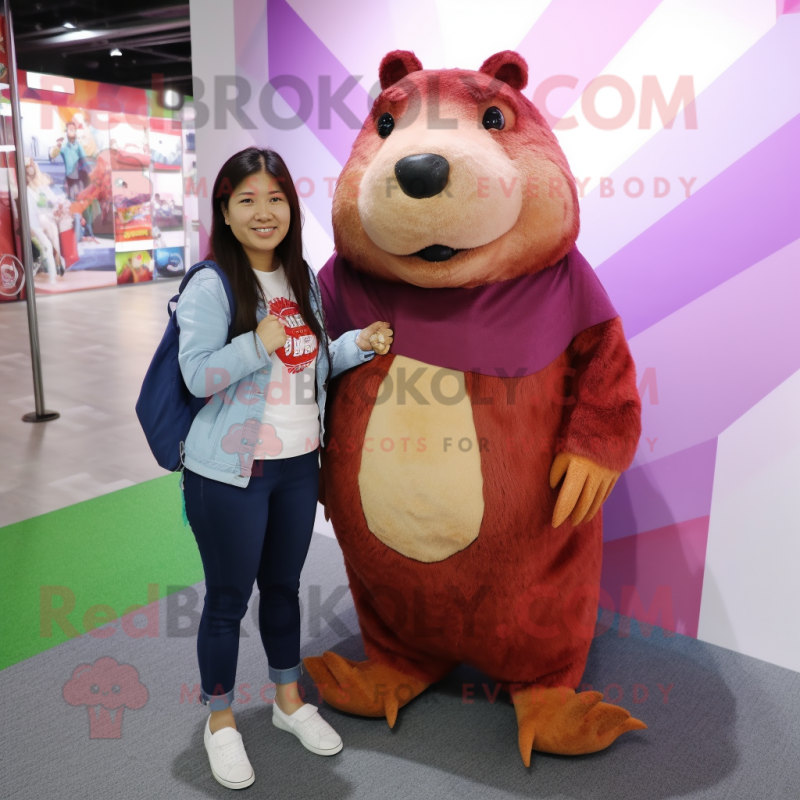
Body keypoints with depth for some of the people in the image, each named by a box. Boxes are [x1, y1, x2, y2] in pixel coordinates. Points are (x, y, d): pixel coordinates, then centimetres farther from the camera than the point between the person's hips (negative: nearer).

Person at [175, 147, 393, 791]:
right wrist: (259, 343, -31)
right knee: (228, 598, 8)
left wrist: (360, 344, -2)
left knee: (284, 585, 20)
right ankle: (220, 721, 31)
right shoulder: (210, 286, -14)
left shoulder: (303, 279, 7)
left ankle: (289, 699, 41)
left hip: (299, 463, 6)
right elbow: (197, 375, -18)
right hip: (228, 471, -6)